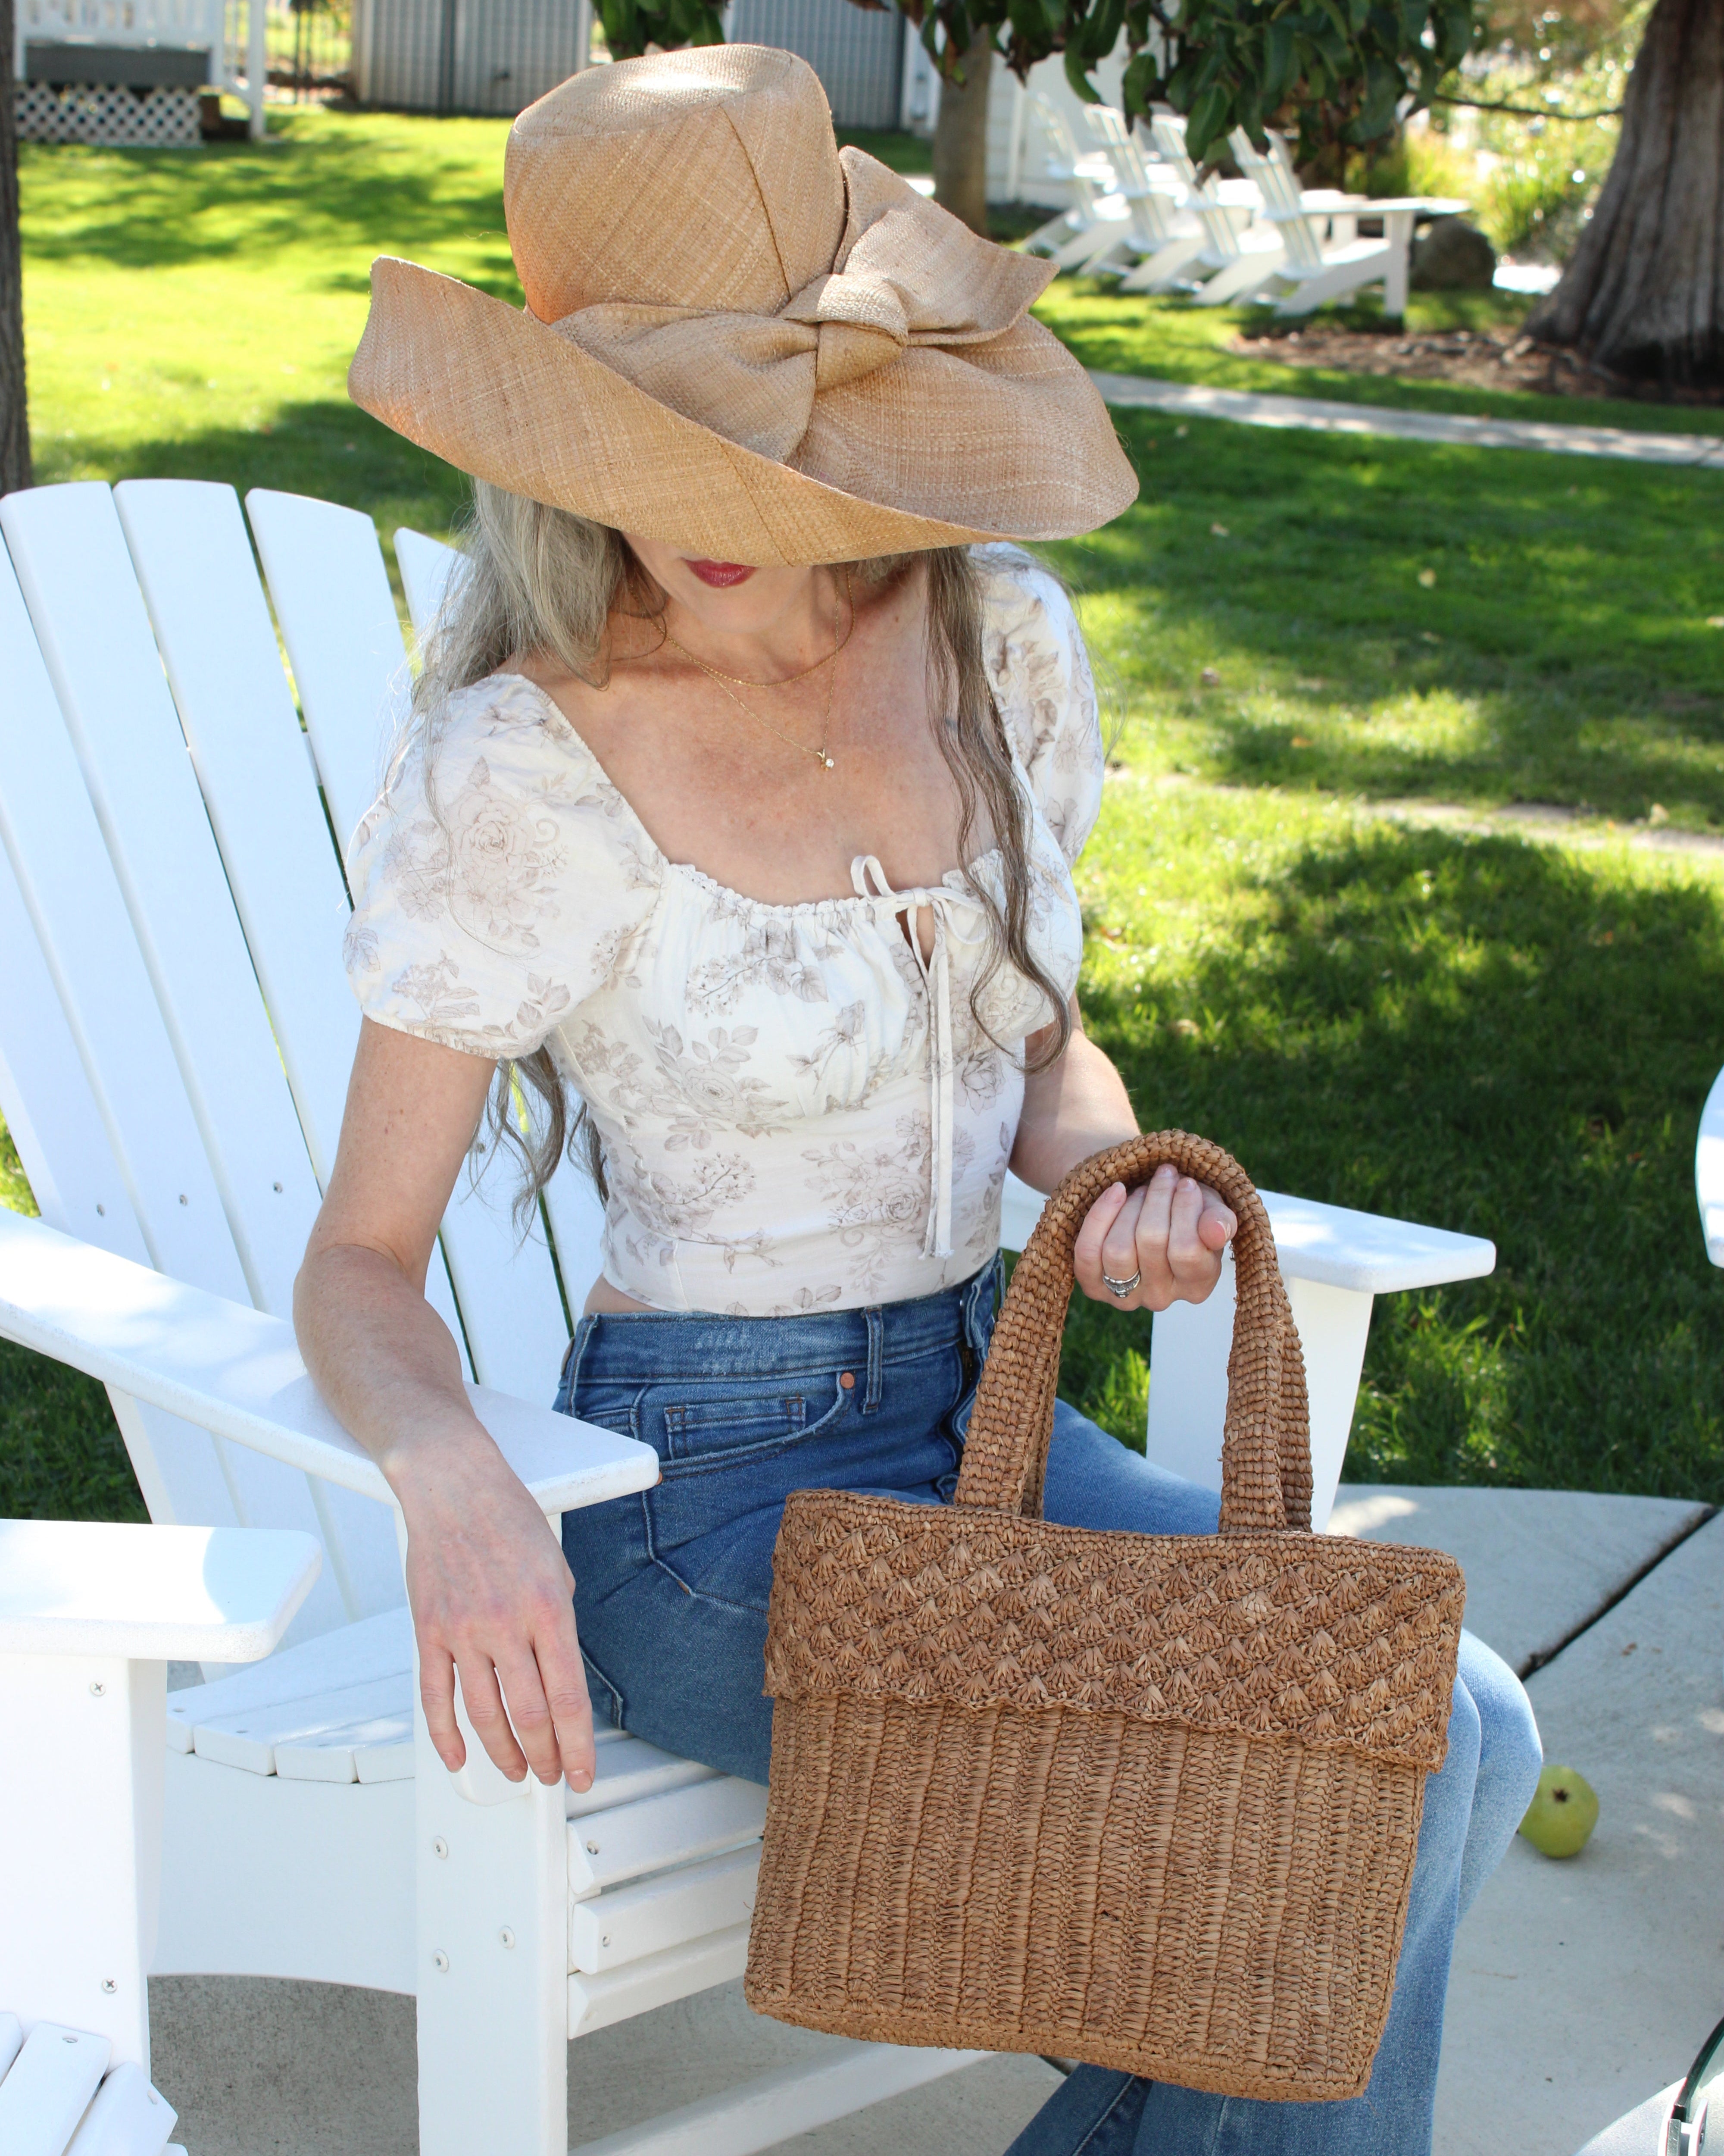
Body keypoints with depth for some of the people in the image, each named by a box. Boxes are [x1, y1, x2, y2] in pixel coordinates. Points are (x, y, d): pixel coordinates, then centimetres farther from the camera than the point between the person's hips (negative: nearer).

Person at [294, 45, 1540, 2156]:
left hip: (981, 1409, 6)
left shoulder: (999, 642, -3)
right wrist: (454, 1480, -34)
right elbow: (360, 1270, -12)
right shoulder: (518, 774, -19)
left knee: (1465, 1733, -11)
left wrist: (1110, 1182, -10)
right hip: (708, 1488, -6)